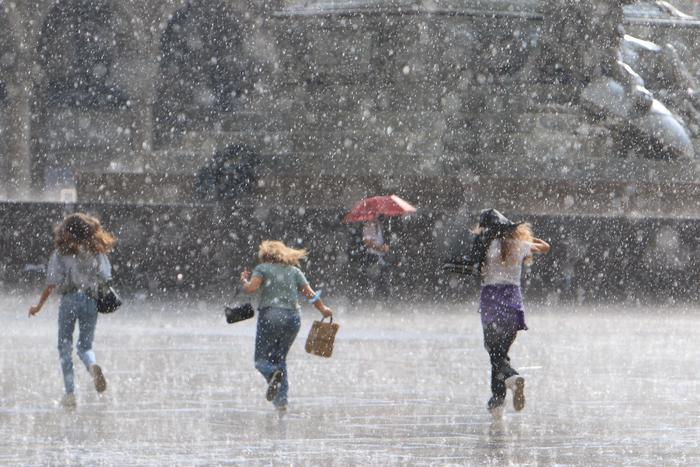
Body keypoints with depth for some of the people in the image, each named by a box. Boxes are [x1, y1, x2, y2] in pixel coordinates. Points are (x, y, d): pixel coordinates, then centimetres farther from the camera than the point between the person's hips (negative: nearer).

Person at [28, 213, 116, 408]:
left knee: (64, 347, 10)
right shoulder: (97, 253, 4)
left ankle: (70, 393, 3)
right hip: (91, 300, 2)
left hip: (69, 300, -2)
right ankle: (93, 366, -23)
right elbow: (106, 280, 3)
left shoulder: (60, 254, -3)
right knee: (85, 346, 13)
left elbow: (52, 284, -4)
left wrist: (38, 306, 4)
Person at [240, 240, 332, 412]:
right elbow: (310, 293, 10)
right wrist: (323, 309, 23)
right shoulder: (294, 270, 15)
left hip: (270, 315, -4)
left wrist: (244, 280, 12)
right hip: (293, 317, 4)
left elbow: (251, 288, -10)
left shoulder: (262, 268, 5)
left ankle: (273, 373, -31)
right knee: (280, 358, 17)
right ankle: (281, 400, 5)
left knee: (262, 359, 4)